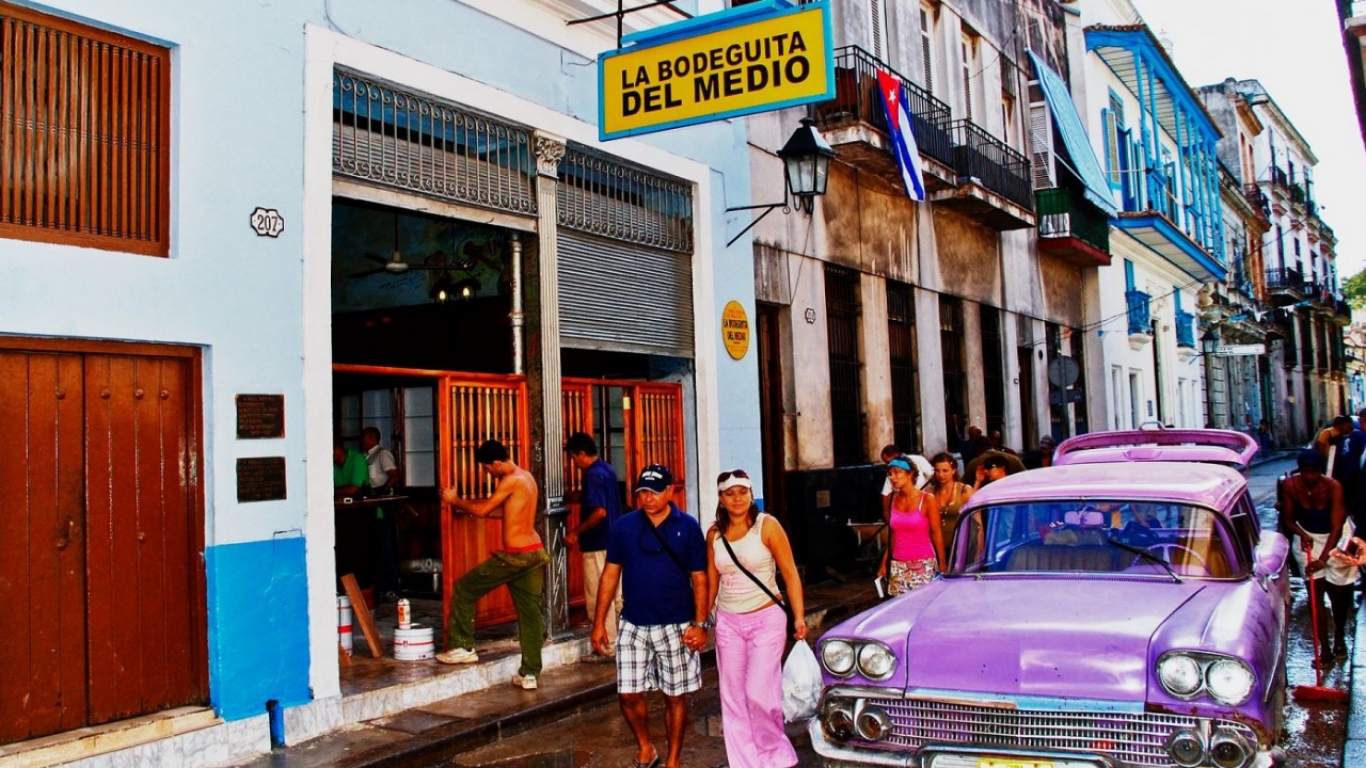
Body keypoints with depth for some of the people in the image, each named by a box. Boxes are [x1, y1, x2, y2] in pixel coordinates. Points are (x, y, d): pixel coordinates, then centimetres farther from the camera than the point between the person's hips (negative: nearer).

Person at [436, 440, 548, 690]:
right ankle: (529, 674, 13)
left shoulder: (511, 481, -14)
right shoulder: (526, 477, 14)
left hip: (514, 556, -9)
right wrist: (467, 506, 17)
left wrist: (455, 501, 5)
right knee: (530, 611, 10)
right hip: (535, 552, 9)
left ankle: (462, 647, 14)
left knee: (464, 589, 7)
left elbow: (482, 510, -11)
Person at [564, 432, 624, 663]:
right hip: (614, 541, 9)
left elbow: (599, 512, -26)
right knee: (616, 595, 14)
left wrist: (576, 532, -18)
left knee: (599, 598, -1)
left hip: (598, 545, -9)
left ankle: (608, 648, 5)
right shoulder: (607, 469, 11)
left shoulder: (593, 475, -18)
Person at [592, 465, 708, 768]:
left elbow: (699, 579, -2)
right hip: (633, 625, 2)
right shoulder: (625, 525, 0)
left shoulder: (688, 527, -4)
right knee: (628, 694, 4)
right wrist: (599, 622, 1)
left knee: (675, 696, 7)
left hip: (675, 626, -2)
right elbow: (611, 574, 4)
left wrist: (700, 624, -10)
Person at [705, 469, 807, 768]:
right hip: (728, 622, 4)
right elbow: (711, 581, 12)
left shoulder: (767, 525, -8)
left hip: (766, 620, -4)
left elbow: (790, 574, -7)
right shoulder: (714, 534, 3)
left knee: (759, 693, -9)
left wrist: (799, 617, -13)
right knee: (733, 698, 6)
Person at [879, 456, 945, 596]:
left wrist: (942, 566, -6)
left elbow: (937, 534, -4)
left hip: (924, 565, -4)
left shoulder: (927, 500, -6)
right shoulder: (893, 500, 6)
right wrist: (884, 563, 12)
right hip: (898, 566, 4)